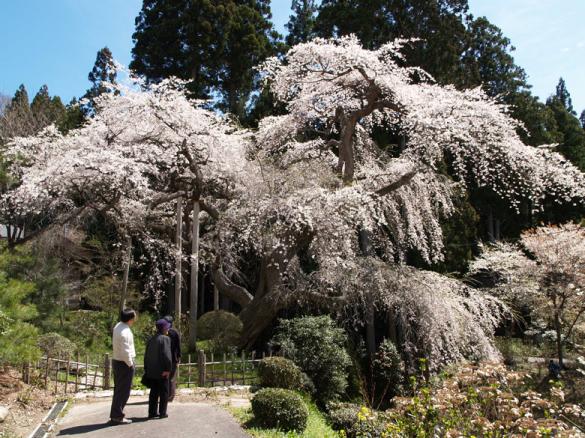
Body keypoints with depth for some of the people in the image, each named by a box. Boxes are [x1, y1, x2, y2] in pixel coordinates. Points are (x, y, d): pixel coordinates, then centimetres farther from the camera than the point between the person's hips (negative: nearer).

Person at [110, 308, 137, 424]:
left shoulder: (118, 326, 6)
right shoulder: (125, 332, -24)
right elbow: (125, 352, -25)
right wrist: (130, 364, -12)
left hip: (116, 361, 10)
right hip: (124, 363, -10)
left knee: (118, 390, 17)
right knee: (123, 391, -1)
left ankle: (114, 415, 24)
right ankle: (118, 416, 4)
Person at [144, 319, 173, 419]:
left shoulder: (151, 339, 10)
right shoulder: (165, 338, -13)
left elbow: (146, 355, 12)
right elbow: (167, 355, -20)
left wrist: (146, 369, 17)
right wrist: (168, 369, -15)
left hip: (152, 371, 7)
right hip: (162, 371, -7)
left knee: (154, 392, 13)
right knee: (164, 392, 4)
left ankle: (152, 412, 16)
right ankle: (162, 413, 6)